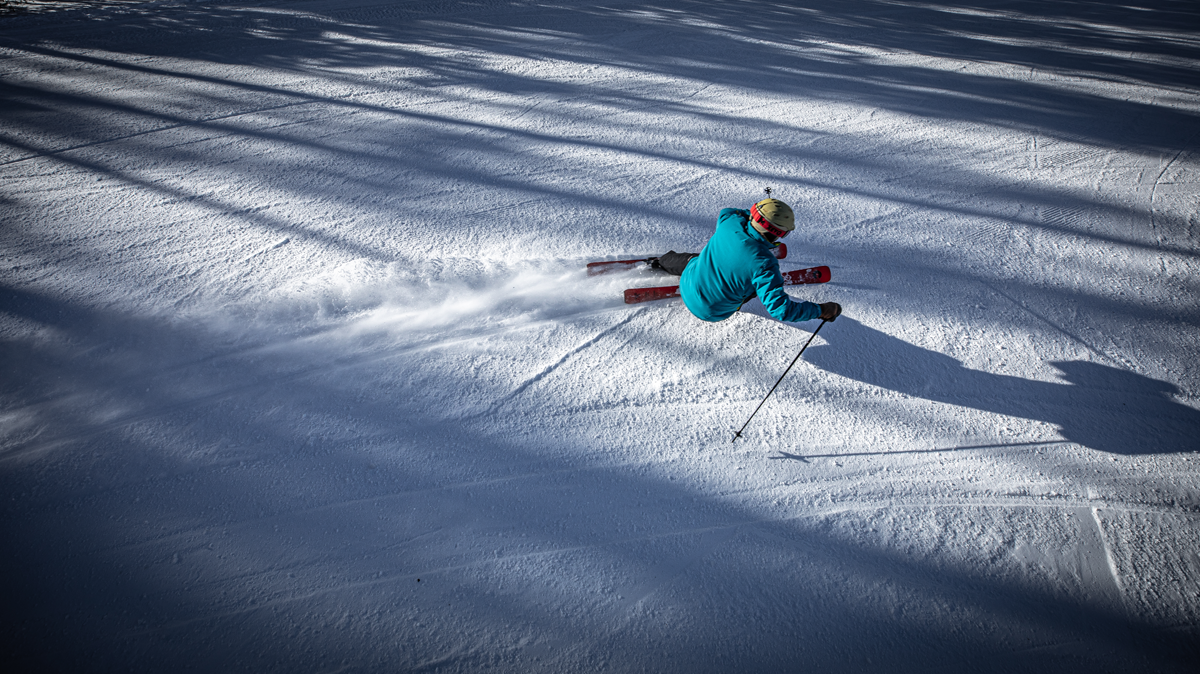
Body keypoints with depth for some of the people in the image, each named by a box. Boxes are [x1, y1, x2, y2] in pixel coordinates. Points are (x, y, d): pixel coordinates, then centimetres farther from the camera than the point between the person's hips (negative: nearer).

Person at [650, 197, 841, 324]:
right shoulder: (763, 264, -35)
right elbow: (779, 308, -34)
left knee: (692, 260, 36)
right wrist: (821, 311, -27)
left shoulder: (729, 221, -20)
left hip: (688, 287, 4)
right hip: (711, 312, -4)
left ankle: (661, 261, 66)